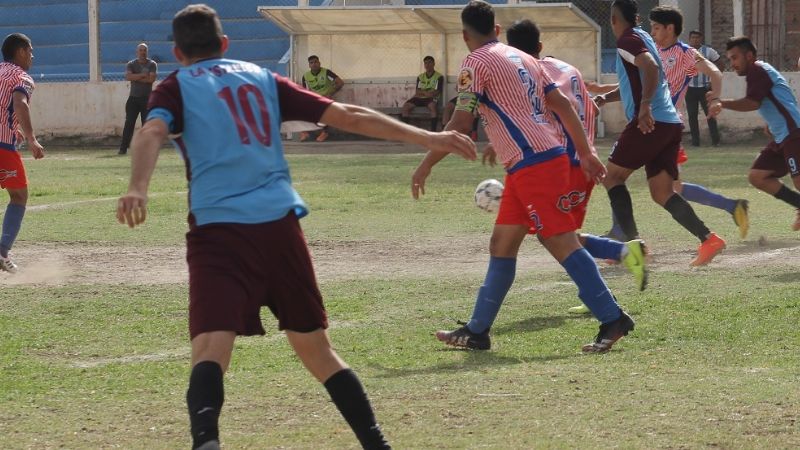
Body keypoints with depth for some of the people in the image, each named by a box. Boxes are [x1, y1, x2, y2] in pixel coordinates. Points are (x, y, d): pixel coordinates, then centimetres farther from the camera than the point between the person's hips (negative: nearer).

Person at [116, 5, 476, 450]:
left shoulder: (177, 87, 13)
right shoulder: (261, 78, 22)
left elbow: (152, 132, -9)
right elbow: (348, 116, 19)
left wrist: (138, 189, -27)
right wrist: (426, 137, 23)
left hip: (218, 227, -3)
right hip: (280, 223, 3)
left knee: (210, 353, -16)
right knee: (317, 350, 17)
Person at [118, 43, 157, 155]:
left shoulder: (152, 64, 2)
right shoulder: (131, 64, 6)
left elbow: (152, 79, -14)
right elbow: (128, 76, -13)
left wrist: (136, 78, -11)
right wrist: (143, 75, -16)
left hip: (147, 98, -1)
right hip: (133, 98, 1)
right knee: (129, 124, -4)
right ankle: (123, 148, -5)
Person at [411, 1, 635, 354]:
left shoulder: (477, 62, -5)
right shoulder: (521, 58, 19)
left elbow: (460, 123, -11)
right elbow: (562, 104, 15)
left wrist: (426, 165, -3)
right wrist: (586, 153, 16)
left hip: (532, 164, -9)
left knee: (561, 243, -9)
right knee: (501, 244, 12)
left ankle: (613, 320, -10)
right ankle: (477, 332, 17)